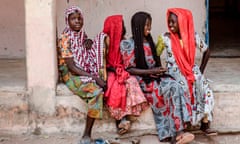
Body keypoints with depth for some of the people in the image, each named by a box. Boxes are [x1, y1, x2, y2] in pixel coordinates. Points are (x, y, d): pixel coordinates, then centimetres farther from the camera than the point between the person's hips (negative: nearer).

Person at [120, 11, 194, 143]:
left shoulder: (149, 42, 19)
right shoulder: (128, 44, -3)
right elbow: (129, 69, -8)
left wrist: (159, 71, 0)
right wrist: (150, 72, -15)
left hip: (155, 77, 6)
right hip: (142, 80, -6)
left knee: (175, 87, -27)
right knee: (173, 89, -29)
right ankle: (176, 133, -27)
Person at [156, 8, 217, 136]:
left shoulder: (193, 36, -2)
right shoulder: (165, 38, -7)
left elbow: (206, 51, 10)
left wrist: (201, 70, 4)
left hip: (192, 71, 3)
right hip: (174, 74, -3)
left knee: (206, 91, -22)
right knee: (183, 89, -32)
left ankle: (205, 124, -13)